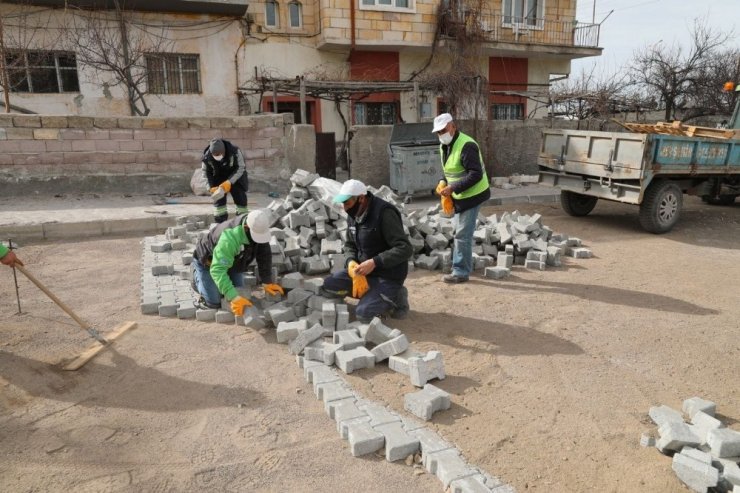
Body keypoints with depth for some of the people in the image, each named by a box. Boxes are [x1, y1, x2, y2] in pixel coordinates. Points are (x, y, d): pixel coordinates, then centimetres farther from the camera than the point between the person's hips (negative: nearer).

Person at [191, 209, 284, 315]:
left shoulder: (259, 229, -24)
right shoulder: (229, 238, -45)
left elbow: (264, 256, -13)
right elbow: (217, 270, -48)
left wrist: (268, 283, -14)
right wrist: (234, 297, -53)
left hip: (231, 261, 6)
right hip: (208, 262, -6)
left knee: (239, 294, 6)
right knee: (214, 302, -7)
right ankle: (196, 272, 17)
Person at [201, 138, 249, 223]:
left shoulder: (234, 151, -31)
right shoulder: (207, 157, -23)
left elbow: (240, 168, -22)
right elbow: (206, 173, -9)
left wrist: (229, 182, -31)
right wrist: (211, 187, -22)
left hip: (235, 177, -1)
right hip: (218, 178, 2)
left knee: (240, 197, -4)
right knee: (218, 198, -1)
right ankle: (220, 223, 6)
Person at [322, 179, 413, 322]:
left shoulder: (384, 213, -23)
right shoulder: (353, 215, 2)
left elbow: (405, 249, -26)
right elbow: (349, 245, 13)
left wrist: (374, 262, -31)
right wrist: (352, 263, -9)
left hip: (388, 275, -8)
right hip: (364, 269, 8)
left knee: (363, 314, -21)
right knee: (328, 285, -7)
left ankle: (395, 296, 5)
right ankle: (371, 293, 4)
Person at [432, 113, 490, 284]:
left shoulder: (466, 146, -22)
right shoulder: (444, 146, 8)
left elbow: (476, 174, -26)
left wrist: (453, 188, -28)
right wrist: (443, 182, 0)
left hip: (471, 196, -10)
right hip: (459, 197, 10)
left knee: (462, 235, -6)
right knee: (459, 232, 17)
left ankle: (461, 272, 4)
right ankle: (464, 266, 31)